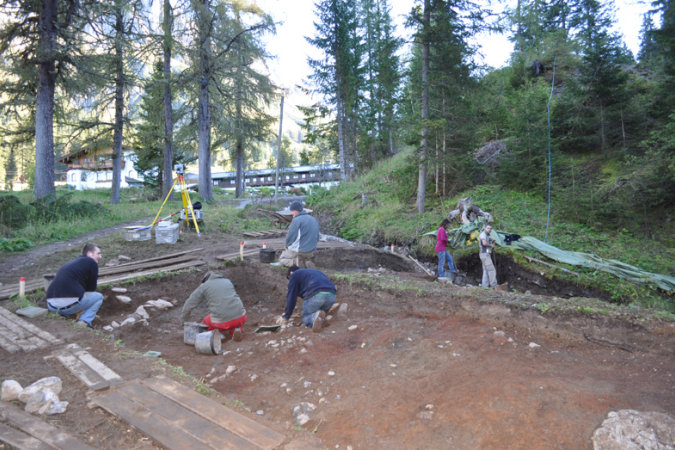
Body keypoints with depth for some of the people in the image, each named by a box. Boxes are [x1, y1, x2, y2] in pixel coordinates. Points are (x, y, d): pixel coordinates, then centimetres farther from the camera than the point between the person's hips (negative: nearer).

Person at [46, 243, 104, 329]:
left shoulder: (70, 263, 28)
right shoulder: (92, 263, 5)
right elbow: (91, 288, 10)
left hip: (51, 307, 8)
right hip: (69, 305, -8)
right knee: (99, 296, 15)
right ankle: (84, 322, -4)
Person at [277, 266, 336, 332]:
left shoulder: (294, 275, 19)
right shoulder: (315, 272, 38)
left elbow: (291, 297, 12)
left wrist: (285, 316, 20)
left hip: (315, 296, -6)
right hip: (331, 295, 6)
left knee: (305, 317, 15)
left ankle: (316, 317, -18)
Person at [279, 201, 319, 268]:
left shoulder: (296, 220, -14)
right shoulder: (314, 219, 9)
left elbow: (290, 236, -13)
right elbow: (317, 238, 12)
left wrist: (287, 246, 6)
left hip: (298, 250, -6)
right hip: (311, 251, 6)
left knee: (281, 258, 16)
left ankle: (295, 261, -10)